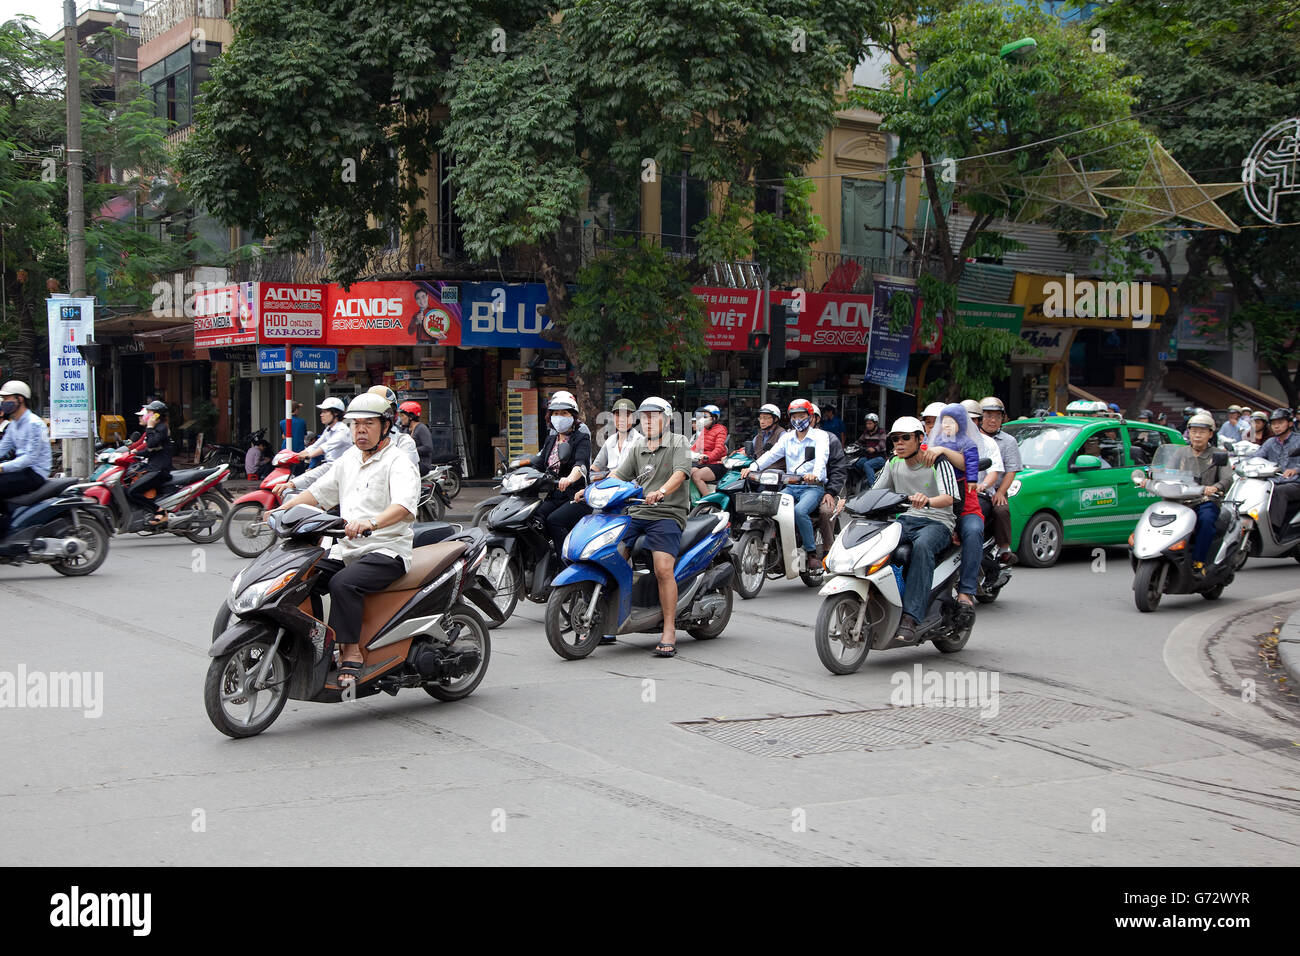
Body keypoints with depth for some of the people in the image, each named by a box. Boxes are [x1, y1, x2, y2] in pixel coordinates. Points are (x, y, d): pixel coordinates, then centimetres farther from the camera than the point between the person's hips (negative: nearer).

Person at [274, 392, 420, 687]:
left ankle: (351, 652, -27)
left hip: (387, 550, -8)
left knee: (343, 583, -32)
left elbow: (404, 506, -26)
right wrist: (282, 509, 8)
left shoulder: (399, 464, -7)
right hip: (346, 550, 8)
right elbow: (318, 492, 25)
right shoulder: (349, 459, 19)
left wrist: (370, 523, -45)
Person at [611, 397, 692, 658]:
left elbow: (679, 474, -13)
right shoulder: (636, 448, 20)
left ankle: (669, 632, -20)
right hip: (636, 514, 5)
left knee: (663, 568, -24)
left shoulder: (679, 443, 4)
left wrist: (661, 492, -32)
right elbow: (618, 475, 13)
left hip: (667, 515, -5)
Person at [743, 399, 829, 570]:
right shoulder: (787, 437, 18)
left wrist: (815, 473, -41)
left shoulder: (820, 436, 2)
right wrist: (753, 467, -15)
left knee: (799, 511, -33)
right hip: (791, 487, 5)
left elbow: (821, 457, -18)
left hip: (813, 486, -5)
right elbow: (772, 454, 3)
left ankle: (811, 552, -19)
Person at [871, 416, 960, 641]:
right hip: (906, 519, 5)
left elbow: (948, 498, -22)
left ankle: (910, 618, -43)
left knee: (922, 546, -39)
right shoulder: (893, 464, 10)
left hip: (937, 523, -5)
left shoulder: (938, 463, -8)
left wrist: (927, 501, -45)